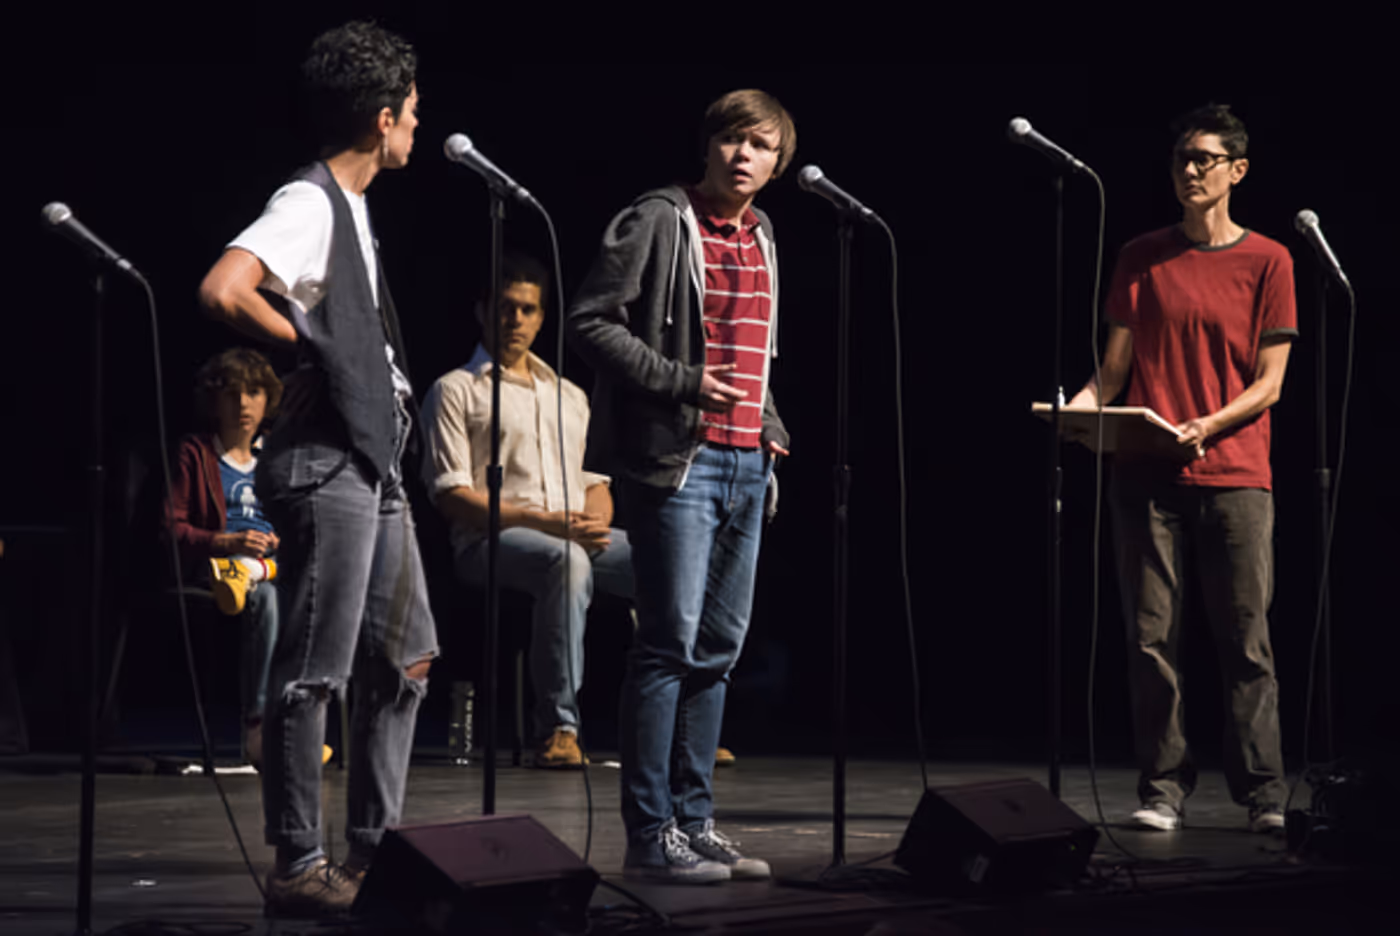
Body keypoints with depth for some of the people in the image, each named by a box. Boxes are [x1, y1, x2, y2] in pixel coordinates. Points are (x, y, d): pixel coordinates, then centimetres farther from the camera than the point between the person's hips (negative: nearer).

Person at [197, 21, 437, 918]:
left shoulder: (352, 207, 17)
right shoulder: (308, 205, -13)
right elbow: (223, 290, -29)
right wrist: (312, 349, -17)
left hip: (373, 466, 10)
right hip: (324, 465, -10)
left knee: (404, 661, 13)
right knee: (313, 673, -6)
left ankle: (375, 852, 20)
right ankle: (299, 867, -2)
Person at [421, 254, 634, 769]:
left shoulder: (570, 396, 27)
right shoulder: (456, 390, 8)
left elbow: (595, 481, 23)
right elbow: (452, 495, -4)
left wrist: (596, 522, -3)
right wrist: (543, 521, -14)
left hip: (578, 537, 6)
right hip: (490, 540, -6)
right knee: (566, 561, -40)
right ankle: (558, 728, -41)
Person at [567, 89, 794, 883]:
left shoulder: (762, 239, 16)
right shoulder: (659, 222, -6)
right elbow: (591, 320, -10)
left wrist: (770, 430, 12)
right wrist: (681, 382, -16)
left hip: (746, 463, 8)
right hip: (678, 459, -8)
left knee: (717, 651, 9)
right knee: (670, 645, -8)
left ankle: (694, 824, 15)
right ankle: (650, 837, -5)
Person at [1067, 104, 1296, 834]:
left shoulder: (1267, 261, 6)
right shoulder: (1142, 259, 12)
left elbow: (1269, 384, 1)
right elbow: (1114, 370, 11)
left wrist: (1207, 426, -15)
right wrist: (1082, 404, -10)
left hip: (1233, 473, -2)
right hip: (1147, 474, 2)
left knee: (1245, 636, -4)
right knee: (1150, 636, -1)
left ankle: (1264, 794, -1)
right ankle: (1163, 789, 4)